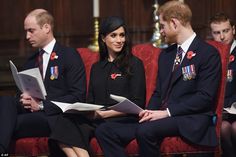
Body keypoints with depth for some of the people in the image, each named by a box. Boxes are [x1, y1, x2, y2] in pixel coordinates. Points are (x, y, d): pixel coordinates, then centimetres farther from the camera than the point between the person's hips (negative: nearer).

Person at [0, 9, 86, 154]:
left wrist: (42, 105, -13)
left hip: (56, 118, -5)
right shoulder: (30, 61, 25)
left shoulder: (70, 56, 2)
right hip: (31, 113, 5)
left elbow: (78, 96, -7)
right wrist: (24, 100, -5)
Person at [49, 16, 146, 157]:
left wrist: (106, 113, -11)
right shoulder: (97, 67, 23)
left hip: (126, 121, -4)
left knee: (104, 129, -40)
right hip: (98, 121, 5)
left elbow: (137, 104, 0)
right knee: (65, 122, -27)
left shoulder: (134, 64, 7)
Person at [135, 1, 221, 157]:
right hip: (164, 116, 7)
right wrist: (150, 111, -2)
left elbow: (205, 97, -13)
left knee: (145, 130, -34)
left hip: (191, 120, -7)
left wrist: (167, 112, -17)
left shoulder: (208, 54, -5)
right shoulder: (166, 54, 20)